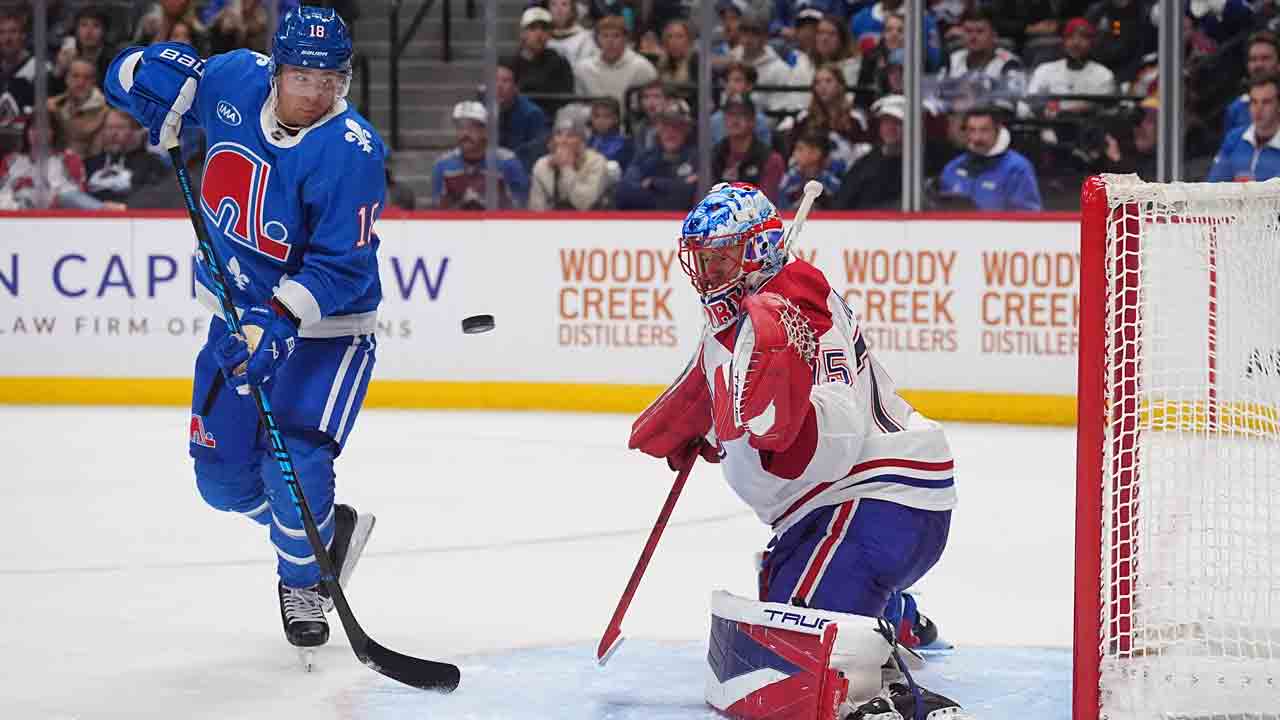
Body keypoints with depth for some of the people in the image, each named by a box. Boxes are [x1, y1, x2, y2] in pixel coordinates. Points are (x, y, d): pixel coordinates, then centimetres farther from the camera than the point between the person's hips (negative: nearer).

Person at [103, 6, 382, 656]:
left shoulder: (351, 152, -24)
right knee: (222, 476, 7)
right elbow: (139, 71, 8)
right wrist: (164, 101, -14)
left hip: (323, 328, -6)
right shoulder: (234, 81, -9)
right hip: (238, 314, 6)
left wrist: (279, 324, -35)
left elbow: (339, 267, -25)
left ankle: (303, 582, 12)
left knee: (294, 468, -18)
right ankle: (328, 528, 35)